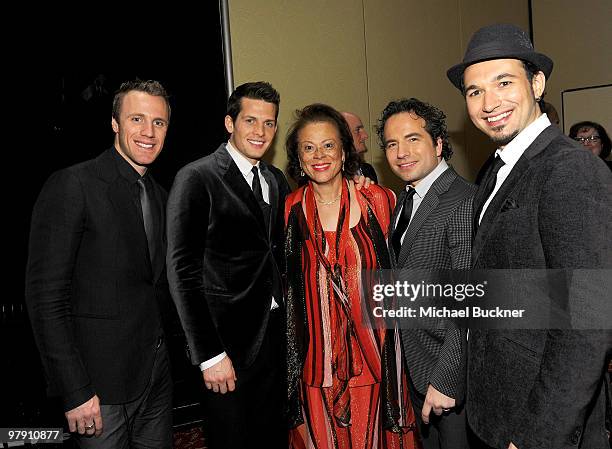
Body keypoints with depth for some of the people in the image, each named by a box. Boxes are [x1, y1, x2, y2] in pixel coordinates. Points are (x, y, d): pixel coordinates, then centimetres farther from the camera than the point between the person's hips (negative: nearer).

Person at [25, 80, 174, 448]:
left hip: (157, 376, 7)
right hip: (101, 383, -6)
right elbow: (46, 296, -16)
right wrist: (75, 392, -17)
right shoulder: (71, 185, -12)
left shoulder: (160, 196, 10)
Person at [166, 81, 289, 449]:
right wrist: (209, 354, -15)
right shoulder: (197, 178, -10)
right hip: (229, 340, -6)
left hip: (277, 336, 6)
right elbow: (183, 271, -14)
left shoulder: (277, 181, 9)